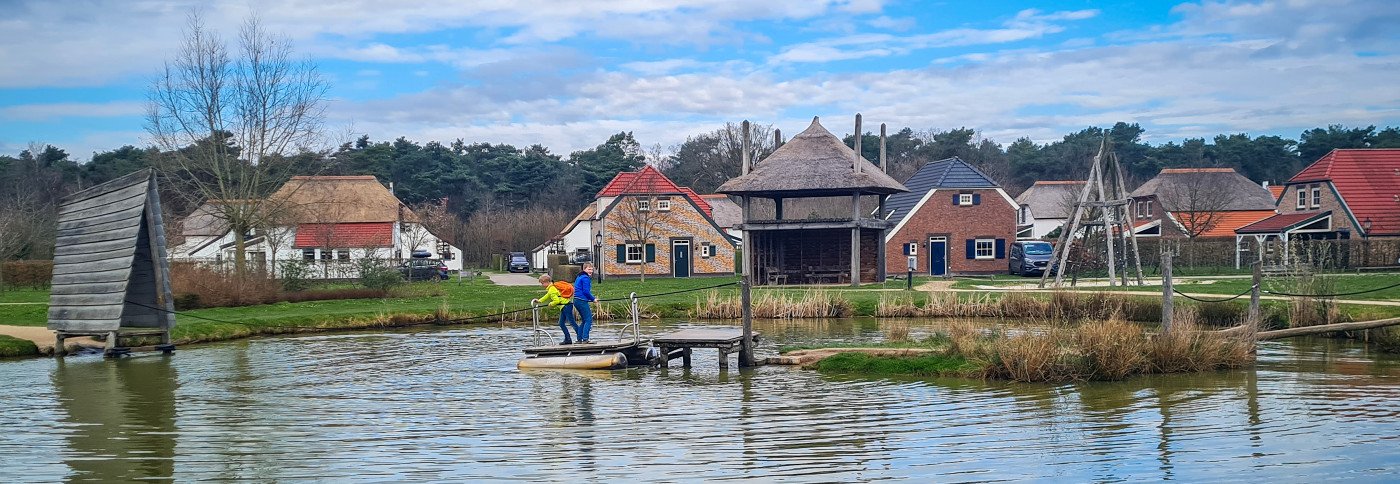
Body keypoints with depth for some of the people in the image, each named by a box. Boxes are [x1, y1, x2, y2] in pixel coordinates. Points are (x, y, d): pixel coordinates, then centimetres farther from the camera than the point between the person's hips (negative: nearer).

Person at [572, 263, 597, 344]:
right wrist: (593, 299, -6)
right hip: (582, 301, -10)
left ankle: (579, 339, 16)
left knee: (584, 320, 17)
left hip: (577, 301, 10)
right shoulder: (586, 278, -11)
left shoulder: (580, 277, 20)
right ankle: (585, 339, -17)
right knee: (588, 320, -9)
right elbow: (586, 291, -18)